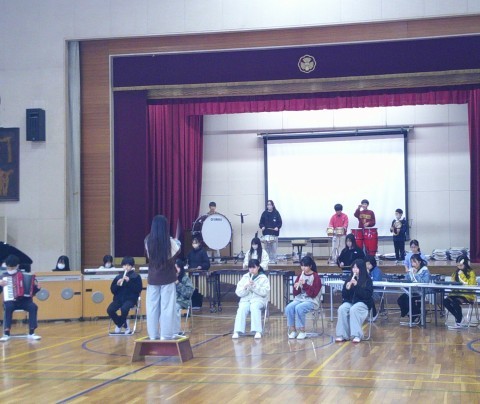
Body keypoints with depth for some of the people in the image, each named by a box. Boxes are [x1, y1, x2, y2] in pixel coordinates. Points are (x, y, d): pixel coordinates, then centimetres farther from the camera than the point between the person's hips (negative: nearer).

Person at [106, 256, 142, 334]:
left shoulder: (136, 277, 3)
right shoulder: (118, 277, 12)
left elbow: (138, 290, -7)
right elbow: (112, 290, 11)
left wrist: (129, 281, -15)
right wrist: (117, 284, -9)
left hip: (130, 299, -4)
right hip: (119, 298, 4)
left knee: (124, 309, -35)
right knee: (109, 310, -23)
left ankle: (119, 325, -3)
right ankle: (125, 326, 0)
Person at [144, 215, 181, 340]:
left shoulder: (148, 241, -5)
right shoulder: (170, 241, -12)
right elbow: (177, 252, 6)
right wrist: (177, 243, 25)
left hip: (153, 278, 3)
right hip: (167, 278, -3)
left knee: (152, 307, 8)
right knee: (167, 307, 3)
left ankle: (153, 334, 11)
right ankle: (166, 334, 4)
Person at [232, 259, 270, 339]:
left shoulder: (263, 278, 4)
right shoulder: (244, 277, 11)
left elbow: (264, 292, -8)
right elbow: (238, 293, 6)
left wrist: (255, 286, -18)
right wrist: (245, 287, -14)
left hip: (259, 300, -2)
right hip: (246, 299, 2)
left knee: (254, 307, -36)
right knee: (242, 308, -31)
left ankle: (258, 331, -38)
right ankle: (237, 331, -36)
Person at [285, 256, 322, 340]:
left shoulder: (315, 277, -5)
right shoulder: (300, 276, 11)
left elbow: (313, 293, -12)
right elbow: (296, 293, 12)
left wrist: (305, 285, -21)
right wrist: (296, 288, -10)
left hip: (311, 301, -5)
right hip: (299, 299, 5)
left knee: (298, 308, -34)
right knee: (289, 308, -25)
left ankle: (302, 331, -21)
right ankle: (292, 330, -14)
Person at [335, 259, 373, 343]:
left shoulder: (367, 280, -2)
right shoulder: (349, 279, 9)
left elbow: (367, 295, -14)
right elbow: (344, 296, 9)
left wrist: (357, 285, -22)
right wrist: (347, 288, -13)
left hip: (363, 303, -4)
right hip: (350, 302, 4)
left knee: (354, 309, -35)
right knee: (342, 309, -27)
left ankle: (356, 335, -33)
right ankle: (342, 335, -25)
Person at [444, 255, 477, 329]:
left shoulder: (471, 273, -2)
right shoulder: (456, 272, 15)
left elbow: (470, 285, -13)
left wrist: (462, 276, -13)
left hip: (467, 294, -6)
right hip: (457, 293, 6)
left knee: (456, 302, -35)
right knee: (445, 301, -22)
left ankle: (458, 323, -21)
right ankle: (460, 318, -9)